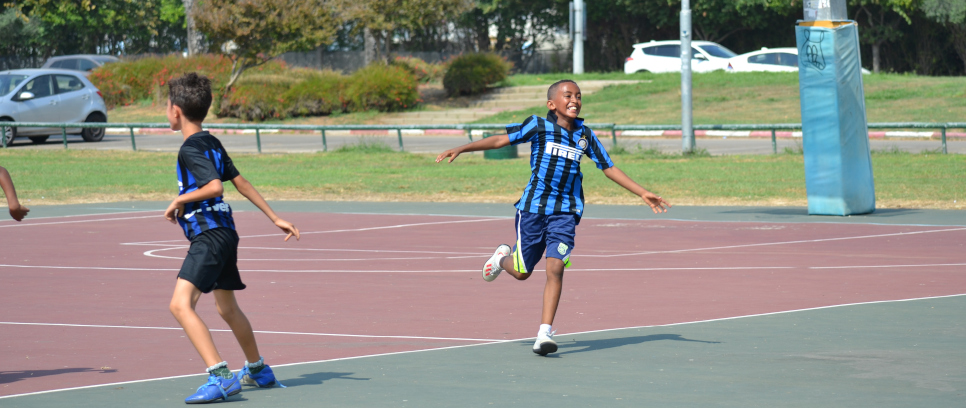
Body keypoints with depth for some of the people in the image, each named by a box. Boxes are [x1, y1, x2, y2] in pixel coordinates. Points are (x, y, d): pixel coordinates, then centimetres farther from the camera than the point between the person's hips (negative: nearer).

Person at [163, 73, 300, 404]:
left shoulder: (191, 149, -13)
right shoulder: (212, 143, 13)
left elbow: (214, 186, -26)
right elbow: (241, 182, 17)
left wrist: (180, 201, -11)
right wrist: (275, 218, 20)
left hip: (209, 236, -10)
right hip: (224, 233, 10)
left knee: (181, 304, -20)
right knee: (227, 307, 25)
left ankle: (220, 376, -30)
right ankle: (258, 370, 43)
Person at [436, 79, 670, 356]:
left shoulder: (585, 135, 6)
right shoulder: (539, 126, -4)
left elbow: (609, 168, 13)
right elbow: (499, 141, -4)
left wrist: (643, 193, 9)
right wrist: (461, 149, -10)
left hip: (565, 212, 2)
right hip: (533, 207, -2)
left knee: (555, 268, -13)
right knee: (522, 272, 6)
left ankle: (545, 333, -10)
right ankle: (503, 257, 43)